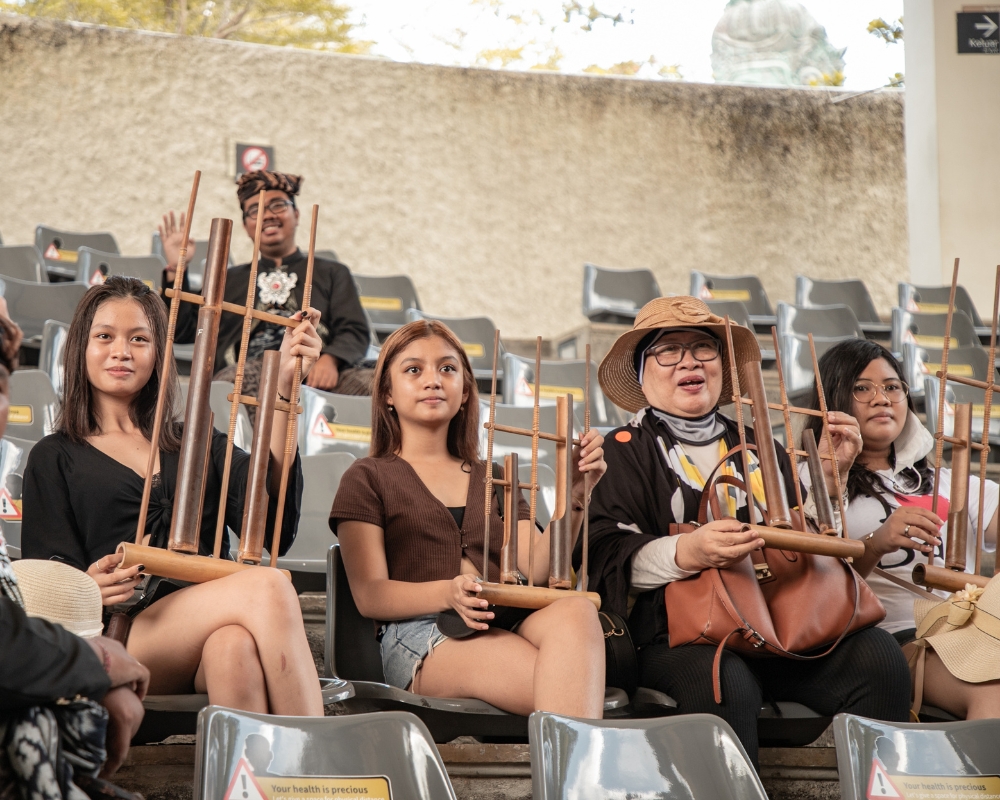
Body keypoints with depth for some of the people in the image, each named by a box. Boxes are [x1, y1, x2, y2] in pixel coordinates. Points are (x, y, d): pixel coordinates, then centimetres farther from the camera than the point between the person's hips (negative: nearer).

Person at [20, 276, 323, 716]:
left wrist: (283, 387, 4)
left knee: (235, 646, -37)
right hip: (121, 640, -3)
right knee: (268, 588, -31)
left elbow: (275, 527, 5)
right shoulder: (55, 459, 20)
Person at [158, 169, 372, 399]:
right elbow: (182, 330, 23)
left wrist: (330, 359, -13)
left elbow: (355, 332, 10)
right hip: (248, 370, 0)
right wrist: (175, 270, 13)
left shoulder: (332, 274, 25)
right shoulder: (230, 280, 31)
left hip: (313, 371, 0)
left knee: (369, 383, -35)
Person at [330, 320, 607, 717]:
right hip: (419, 634, -5)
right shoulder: (368, 479, 15)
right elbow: (369, 595, 2)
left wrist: (575, 496, -4)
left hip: (509, 625, 5)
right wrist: (448, 593, -18)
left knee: (577, 611, -35)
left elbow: (538, 569, 12)